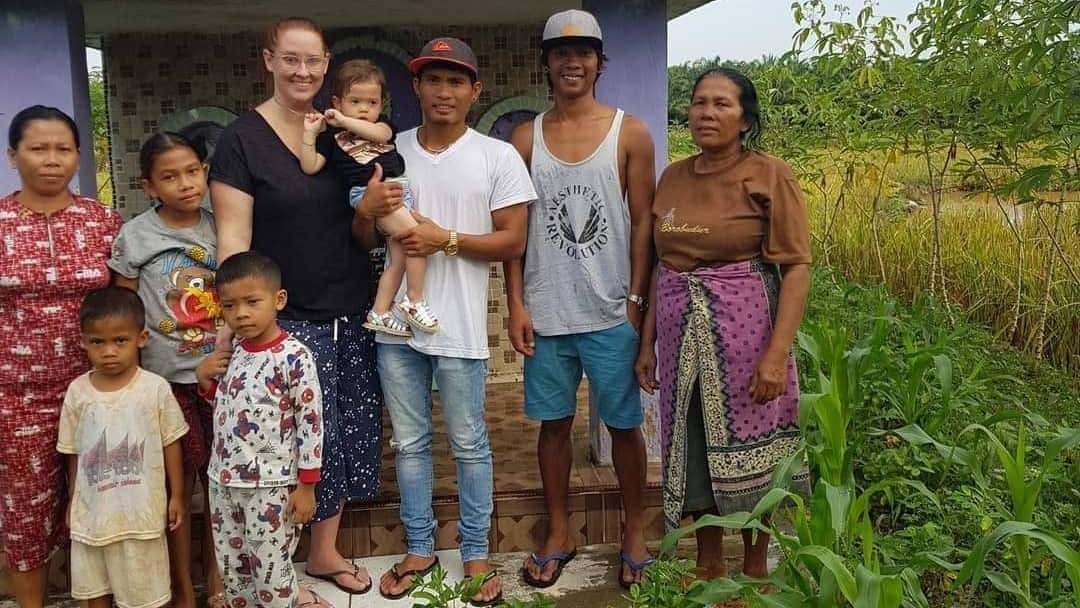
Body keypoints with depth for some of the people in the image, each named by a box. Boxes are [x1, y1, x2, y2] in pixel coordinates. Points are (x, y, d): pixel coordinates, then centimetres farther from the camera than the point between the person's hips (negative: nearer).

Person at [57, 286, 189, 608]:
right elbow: (74, 453, 5)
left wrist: (177, 495, 0)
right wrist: (72, 503, 11)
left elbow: (171, 445, -3)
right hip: (91, 510, 3)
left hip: (141, 511, -3)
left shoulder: (156, 388, -12)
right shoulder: (77, 391, -5)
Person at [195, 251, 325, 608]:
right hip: (224, 482, 7)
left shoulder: (294, 356, -15)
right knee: (233, 576, 17)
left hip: (271, 486, -7)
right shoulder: (230, 355, 5)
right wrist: (205, 379, 1)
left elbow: (310, 423, -14)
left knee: (271, 578, 2)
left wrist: (306, 486, -14)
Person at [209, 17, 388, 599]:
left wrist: (370, 210, -9)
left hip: (349, 317, 5)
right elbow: (233, 241, -12)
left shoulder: (340, 136, 9)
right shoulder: (242, 139, -6)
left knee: (345, 436, 11)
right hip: (285, 321, -5)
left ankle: (325, 550, 30)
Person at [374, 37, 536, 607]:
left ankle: (476, 553, 24)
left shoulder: (498, 156, -3)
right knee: (409, 443, 14)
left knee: (469, 445, 8)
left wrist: (447, 239, -17)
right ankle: (419, 548, 30)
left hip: (459, 327, -3)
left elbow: (513, 241, -6)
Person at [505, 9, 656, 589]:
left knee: (624, 424, 7)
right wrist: (516, 305, -1)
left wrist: (637, 300, -6)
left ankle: (635, 532, 24)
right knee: (553, 422, 10)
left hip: (612, 312, -2)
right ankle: (558, 534, 25)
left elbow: (642, 223, 0)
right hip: (546, 312, 2)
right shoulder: (525, 139, 6)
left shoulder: (629, 133, 1)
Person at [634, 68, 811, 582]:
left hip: (744, 331, -4)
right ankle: (708, 567, 29)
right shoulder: (672, 178, 9)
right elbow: (663, 265, 13)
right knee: (694, 450, 11)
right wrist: (647, 342, 9)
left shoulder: (769, 176, -6)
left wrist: (777, 353, -18)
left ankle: (755, 570, 26)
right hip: (682, 335, 5)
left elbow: (796, 268, -10)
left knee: (748, 449, 6)